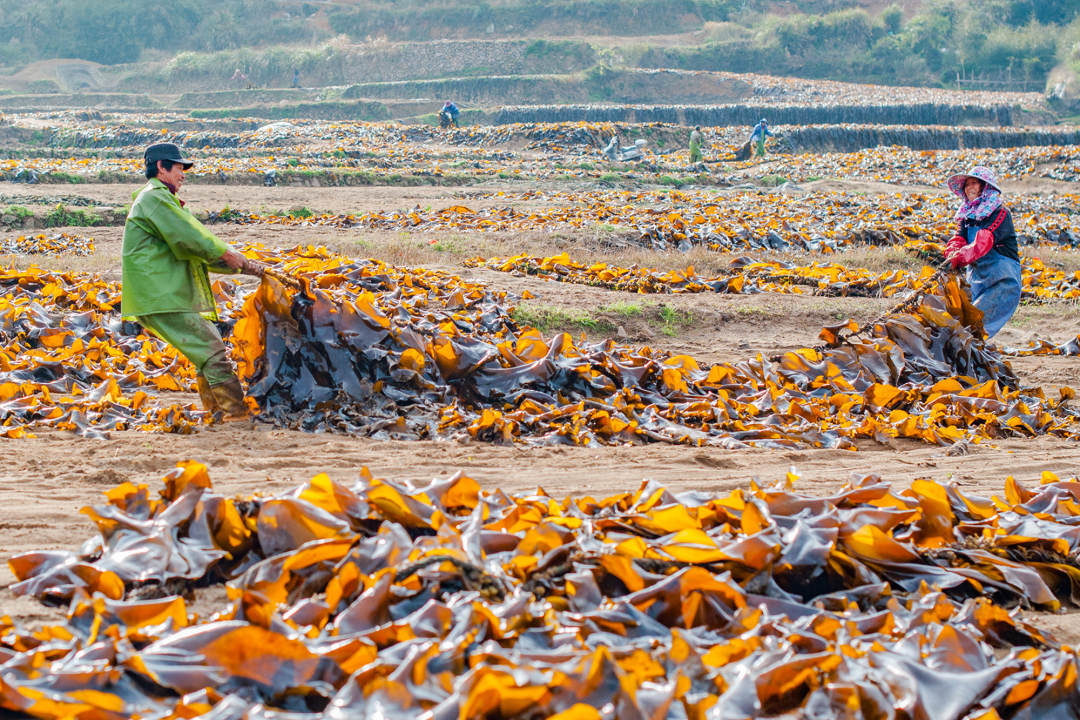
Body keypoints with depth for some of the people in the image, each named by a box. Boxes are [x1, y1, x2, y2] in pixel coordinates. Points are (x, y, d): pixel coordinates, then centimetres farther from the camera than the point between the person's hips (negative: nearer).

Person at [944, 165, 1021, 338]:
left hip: (1003, 281, -7)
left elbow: (983, 242, -25)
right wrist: (952, 255, -25)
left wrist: (959, 259, -39)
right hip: (977, 279, 7)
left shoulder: (1000, 213, -11)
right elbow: (958, 240, -1)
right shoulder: (966, 214, 13)